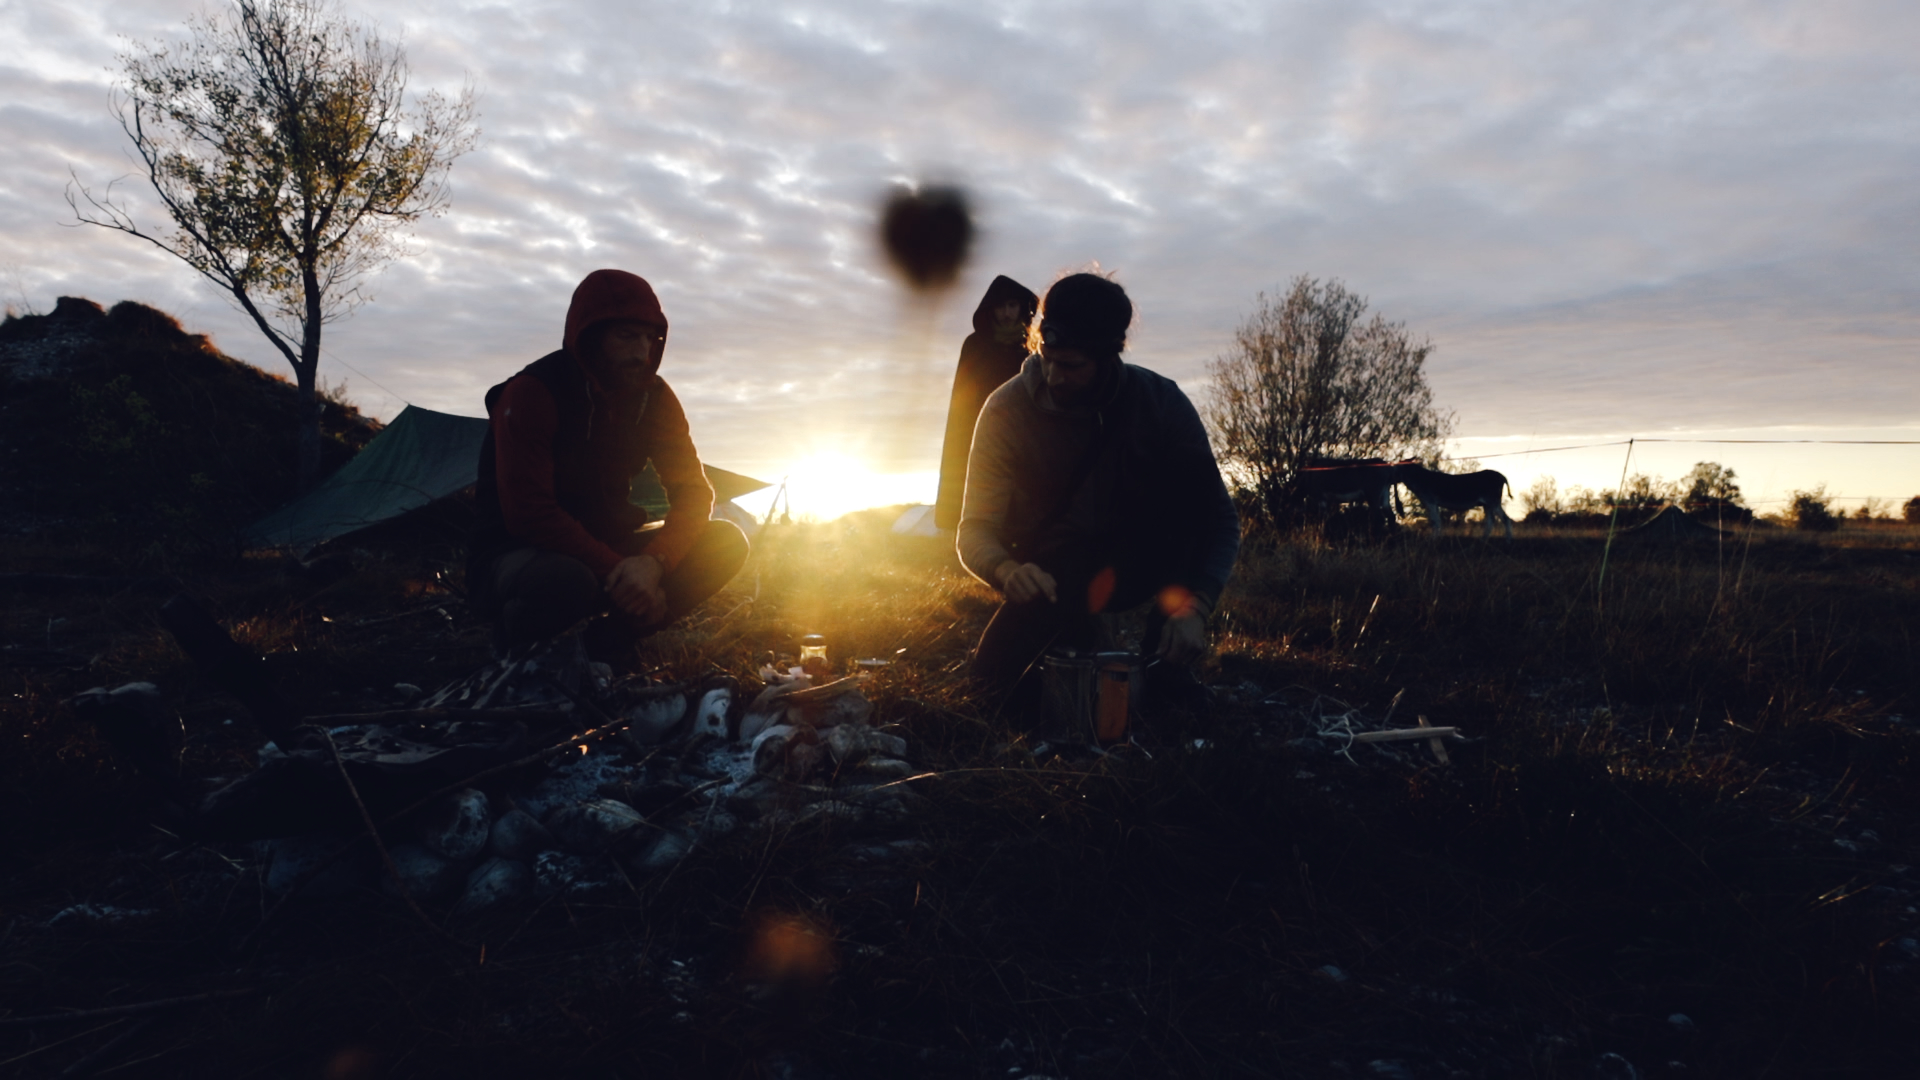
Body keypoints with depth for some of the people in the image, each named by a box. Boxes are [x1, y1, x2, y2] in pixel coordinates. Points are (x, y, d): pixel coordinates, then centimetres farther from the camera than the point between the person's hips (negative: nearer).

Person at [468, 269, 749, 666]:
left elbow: (692, 491, -9)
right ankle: (517, 653, -7)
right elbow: (529, 514, -25)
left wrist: (652, 561, -29)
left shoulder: (653, 396, -3)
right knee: (567, 581, -42)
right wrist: (617, 572, -31)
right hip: (516, 555, -5)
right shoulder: (531, 394, -19)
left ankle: (607, 640, -10)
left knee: (726, 542, -14)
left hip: (603, 548, 6)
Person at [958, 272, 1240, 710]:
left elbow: (1219, 517, -15)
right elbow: (975, 530, -16)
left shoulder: (1159, 400, -16)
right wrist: (1007, 569, -41)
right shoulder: (1007, 409, -17)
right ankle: (1083, 645, 8)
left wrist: (1195, 606, -33)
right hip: (1053, 577, 0)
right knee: (997, 673, -27)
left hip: (1133, 560, 0)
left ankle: (1167, 665, -18)